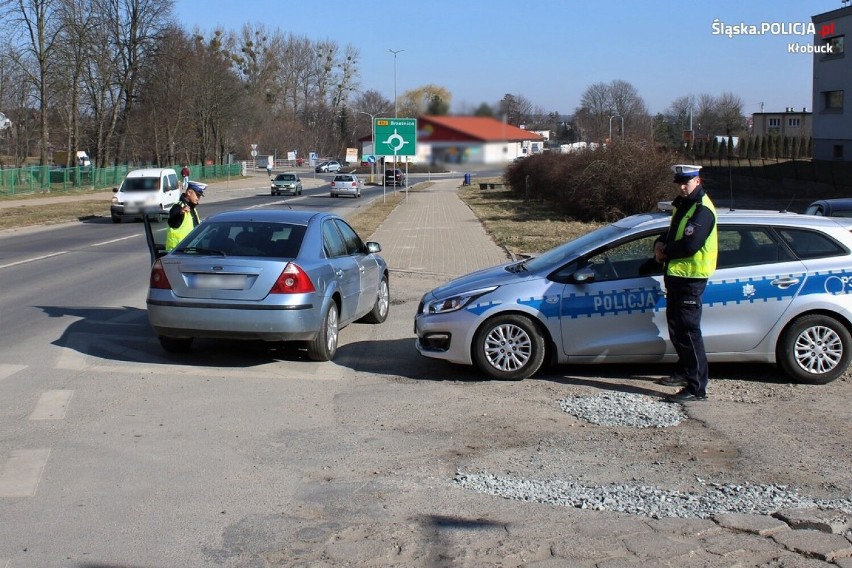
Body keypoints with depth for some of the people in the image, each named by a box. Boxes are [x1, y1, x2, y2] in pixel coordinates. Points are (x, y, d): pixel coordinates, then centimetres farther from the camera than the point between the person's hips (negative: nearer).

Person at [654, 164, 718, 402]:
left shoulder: (702, 210, -16)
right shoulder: (683, 205, 16)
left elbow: (689, 245, -26)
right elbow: (673, 233, 25)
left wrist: (665, 251, -10)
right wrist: (660, 243, 2)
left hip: (691, 277, -10)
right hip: (676, 274, 10)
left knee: (688, 330, -10)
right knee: (676, 326, 19)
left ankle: (697, 387, -9)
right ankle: (685, 372, 35)